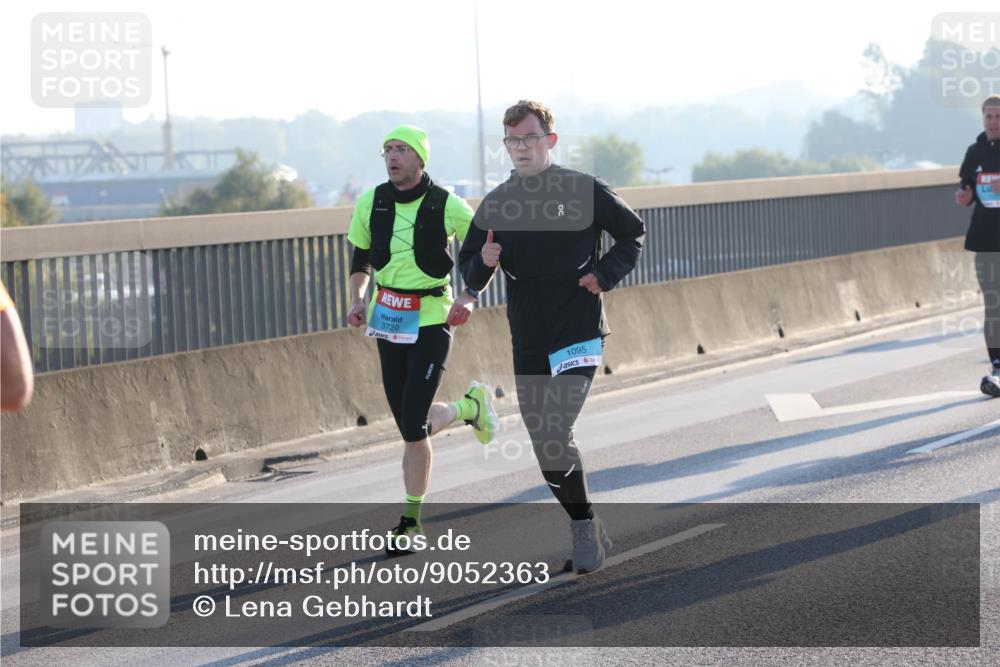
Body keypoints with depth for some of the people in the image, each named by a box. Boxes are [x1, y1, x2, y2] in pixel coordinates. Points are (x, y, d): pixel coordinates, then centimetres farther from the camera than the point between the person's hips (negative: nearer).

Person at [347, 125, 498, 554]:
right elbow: (361, 256, 17)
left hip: (431, 321, -5)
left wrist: (468, 298, -11)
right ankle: (471, 407, 39)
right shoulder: (371, 203, 1)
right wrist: (357, 299, 3)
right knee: (408, 424, 9)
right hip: (387, 320, 5)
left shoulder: (448, 207, -10)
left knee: (414, 427, -12)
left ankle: (411, 520, 6)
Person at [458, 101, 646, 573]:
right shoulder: (495, 205, 6)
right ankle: (589, 535, 22)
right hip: (528, 343, 5)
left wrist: (605, 275, -6)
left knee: (556, 434, -19)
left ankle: (584, 530, -4)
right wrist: (484, 264, -11)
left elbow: (633, 233, 9)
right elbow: (470, 277, 12)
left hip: (579, 335, -5)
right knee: (543, 447, 8)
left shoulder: (584, 191, -4)